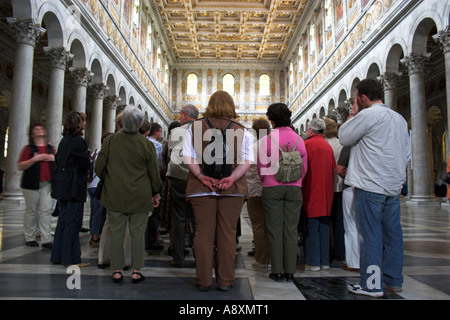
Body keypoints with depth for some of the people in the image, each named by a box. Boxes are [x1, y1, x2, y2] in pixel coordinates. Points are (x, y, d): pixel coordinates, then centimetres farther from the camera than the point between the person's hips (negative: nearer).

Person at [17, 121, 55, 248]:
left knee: (46, 211, -2)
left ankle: (46, 239, 1)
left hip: (48, 184, 3)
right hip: (32, 184, -3)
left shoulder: (51, 148, 15)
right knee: (31, 211, 4)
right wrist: (34, 159, -15)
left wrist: (54, 159, 1)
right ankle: (29, 238, 18)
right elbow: (20, 166, -4)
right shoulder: (28, 148, 3)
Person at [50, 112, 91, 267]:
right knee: (73, 222, -3)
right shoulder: (78, 141, -15)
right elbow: (84, 164, -16)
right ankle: (71, 259, 4)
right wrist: (89, 160, 4)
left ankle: (58, 256, 24)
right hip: (74, 187, -9)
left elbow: (57, 160, 17)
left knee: (63, 221, 15)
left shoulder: (64, 140, 12)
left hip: (62, 186, 9)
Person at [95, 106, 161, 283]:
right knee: (137, 234, 7)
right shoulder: (146, 144, -8)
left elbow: (99, 167, 3)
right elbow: (154, 172, -1)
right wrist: (155, 193, 12)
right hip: (140, 197, -1)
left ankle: (117, 270, 15)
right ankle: (136, 270, 12)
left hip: (115, 195, 1)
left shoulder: (110, 140, -4)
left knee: (117, 233, 9)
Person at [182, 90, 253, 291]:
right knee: (227, 233, 6)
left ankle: (203, 280, 13)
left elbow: (187, 157, -4)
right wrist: (232, 178, -13)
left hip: (201, 188, 1)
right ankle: (225, 280, 13)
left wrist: (201, 176, -10)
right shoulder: (241, 130, 5)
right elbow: (246, 160, -6)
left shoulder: (195, 127, 6)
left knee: (203, 232, 6)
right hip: (232, 190, 0)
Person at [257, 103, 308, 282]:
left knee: (275, 230, 4)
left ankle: (277, 271, 9)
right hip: (294, 188, 2)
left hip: (272, 187, -2)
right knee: (291, 230, 7)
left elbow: (261, 166, -1)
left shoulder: (267, 139, -6)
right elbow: (304, 167, 6)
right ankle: (290, 271, 13)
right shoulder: (298, 139, 2)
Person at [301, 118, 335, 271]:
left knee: (311, 226, -1)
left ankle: (313, 262, 3)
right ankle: (325, 261, 17)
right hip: (326, 192, 6)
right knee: (324, 226, 10)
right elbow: (333, 168, 12)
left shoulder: (307, 144, -8)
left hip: (312, 191, -6)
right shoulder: (328, 146, 10)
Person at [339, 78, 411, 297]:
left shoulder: (369, 114, -10)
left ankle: (372, 284, 5)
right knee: (392, 233, 13)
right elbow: (406, 154, 18)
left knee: (371, 234, -2)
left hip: (370, 186, -8)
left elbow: (344, 138, -2)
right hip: (394, 186, 8)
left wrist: (353, 115, 8)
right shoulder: (400, 119, 15)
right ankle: (394, 280, 23)